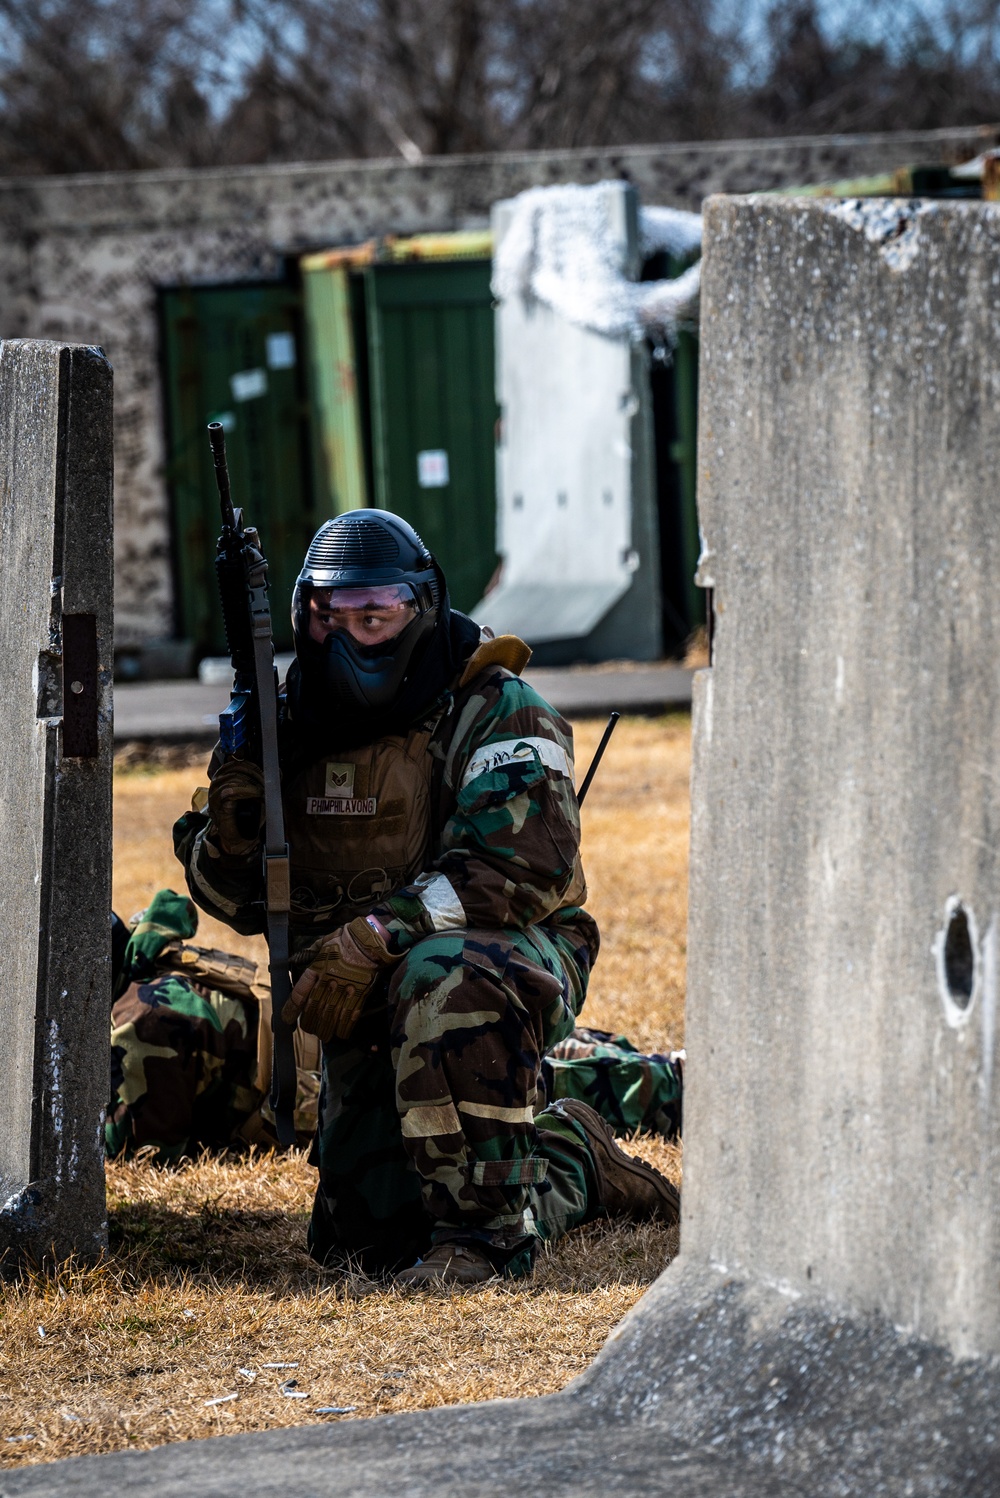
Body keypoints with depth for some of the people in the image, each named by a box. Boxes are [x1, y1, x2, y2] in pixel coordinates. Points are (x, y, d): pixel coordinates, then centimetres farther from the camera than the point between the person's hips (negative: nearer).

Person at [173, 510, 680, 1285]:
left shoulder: (495, 712, -13)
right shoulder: (299, 724, 4)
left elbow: (525, 867, -27)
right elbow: (238, 897, 7)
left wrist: (373, 939, -33)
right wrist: (232, 813, -16)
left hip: (515, 963, -6)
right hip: (369, 1011, 6)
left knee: (443, 977, -41)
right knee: (365, 1238, 4)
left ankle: (484, 1231, -29)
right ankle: (568, 1160, 30)